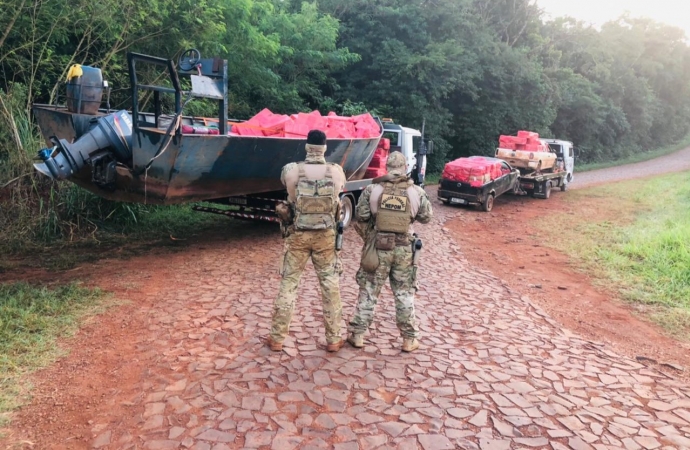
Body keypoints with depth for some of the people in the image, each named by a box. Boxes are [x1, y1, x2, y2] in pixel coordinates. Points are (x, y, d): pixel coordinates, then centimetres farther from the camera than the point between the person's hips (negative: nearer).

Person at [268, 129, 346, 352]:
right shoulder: (336, 172, -6)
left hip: (298, 235, 0)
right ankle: (333, 339, 19)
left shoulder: (291, 170, -9)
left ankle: (277, 338, 18)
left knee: (288, 284, 10)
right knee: (331, 286, 11)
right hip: (326, 236, 0)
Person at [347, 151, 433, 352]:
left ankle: (357, 335, 17)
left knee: (368, 292, 9)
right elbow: (426, 217, 5)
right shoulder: (416, 192, -4)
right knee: (404, 294, 12)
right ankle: (409, 339, 19)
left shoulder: (373, 189, -6)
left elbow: (361, 216, -4)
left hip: (378, 246, 0)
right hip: (404, 249, 1)